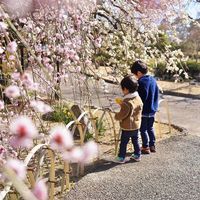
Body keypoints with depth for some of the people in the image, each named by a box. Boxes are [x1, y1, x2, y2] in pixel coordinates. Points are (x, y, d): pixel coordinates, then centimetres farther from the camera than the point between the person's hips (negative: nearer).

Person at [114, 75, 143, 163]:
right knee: (135, 140, 21)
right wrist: (122, 104, 12)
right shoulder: (138, 98, 0)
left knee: (123, 143, 6)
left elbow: (121, 115, -24)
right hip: (136, 125, 8)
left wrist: (116, 116, -2)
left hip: (127, 127, -8)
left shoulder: (127, 103, -26)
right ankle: (137, 155, 31)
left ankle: (121, 157, 17)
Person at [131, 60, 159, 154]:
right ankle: (152, 145, 26)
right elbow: (157, 93, 11)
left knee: (143, 129, 6)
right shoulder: (153, 79, 4)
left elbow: (141, 98, -22)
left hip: (144, 111, -8)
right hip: (152, 109, 8)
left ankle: (146, 147, 13)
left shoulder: (141, 82, -20)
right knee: (150, 128, 19)